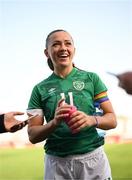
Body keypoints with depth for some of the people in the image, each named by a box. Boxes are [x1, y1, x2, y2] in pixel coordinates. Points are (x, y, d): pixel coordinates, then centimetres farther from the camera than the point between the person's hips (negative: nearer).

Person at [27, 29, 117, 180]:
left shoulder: (91, 78, 1)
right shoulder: (40, 89, 1)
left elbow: (112, 120, 1)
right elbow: (32, 136, 0)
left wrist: (92, 120, -19)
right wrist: (54, 123, -19)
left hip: (93, 158, 0)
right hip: (56, 162, 0)